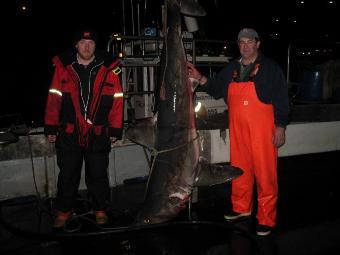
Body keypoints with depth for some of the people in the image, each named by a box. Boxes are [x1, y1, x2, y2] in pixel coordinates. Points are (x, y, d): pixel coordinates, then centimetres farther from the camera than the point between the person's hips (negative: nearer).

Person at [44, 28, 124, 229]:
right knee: (68, 176, 14)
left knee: (98, 176, 11)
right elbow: (54, 98, 2)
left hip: (98, 135, -1)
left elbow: (117, 100, -1)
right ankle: (64, 211, 32)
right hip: (69, 134, 1)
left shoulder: (109, 68, -2)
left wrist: (115, 129, -1)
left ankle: (101, 210, 30)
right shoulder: (63, 66, 1)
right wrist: (51, 128, 1)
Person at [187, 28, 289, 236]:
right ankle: (241, 209, 31)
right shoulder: (231, 69, 12)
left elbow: (282, 99, -4)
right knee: (240, 170, 14)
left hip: (262, 129, -5)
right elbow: (216, 90, 19)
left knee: (265, 174, -2)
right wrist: (200, 78, 4)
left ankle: (266, 219, 10)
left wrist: (280, 127, -9)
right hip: (238, 129, 5)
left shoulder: (270, 68, -2)